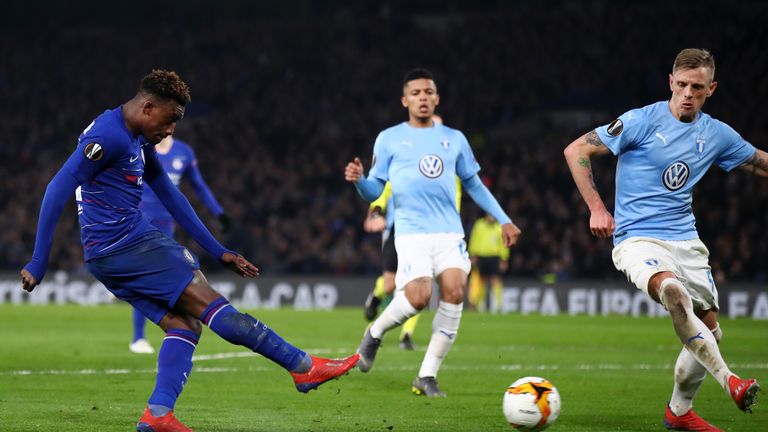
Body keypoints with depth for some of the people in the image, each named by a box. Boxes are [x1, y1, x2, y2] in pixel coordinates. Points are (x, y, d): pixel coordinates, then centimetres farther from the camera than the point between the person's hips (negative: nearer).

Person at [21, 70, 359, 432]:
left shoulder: (139, 140, 16)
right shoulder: (108, 136, -15)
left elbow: (170, 198, 23)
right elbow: (58, 191, -20)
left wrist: (218, 252, 23)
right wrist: (39, 263, -21)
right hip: (122, 247, -10)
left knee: (183, 324, 1)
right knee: (210, 304, -9)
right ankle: (303, 367, -8)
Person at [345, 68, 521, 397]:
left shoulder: (454, 139, 17)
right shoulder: (389, 139, 9)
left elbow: (474, 185, 25)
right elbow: (374, 191, 8)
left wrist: (503, 220, 19)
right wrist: (358, 180, -15)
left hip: (449, 231, 3)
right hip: (412, 231, -3)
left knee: (454, 290, -19)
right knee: (418, 296, -23)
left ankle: (427, 376, -8)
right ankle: (375, 333, 10)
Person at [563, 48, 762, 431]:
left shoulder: (717, 134, 7)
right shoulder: (643, 121, -8)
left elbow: (760, 163, 21)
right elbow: (576, 150, -6)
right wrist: (596, 208, -10)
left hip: (686, 241, 6)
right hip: (637, 238, -6)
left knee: (710, 330, 4)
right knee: (671, 290, -35)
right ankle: (729, 381, -36)